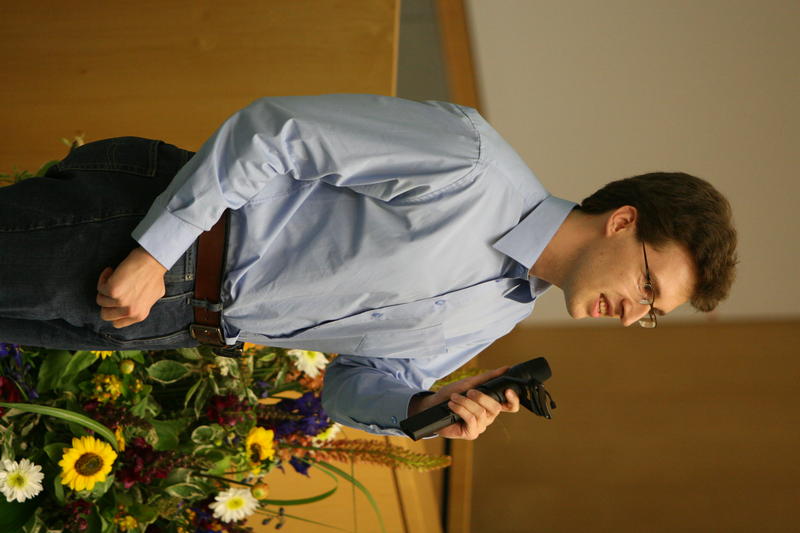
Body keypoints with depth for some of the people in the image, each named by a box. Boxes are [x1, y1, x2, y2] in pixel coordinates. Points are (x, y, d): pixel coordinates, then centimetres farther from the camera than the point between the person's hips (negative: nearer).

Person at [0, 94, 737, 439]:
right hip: (144, 215, -6)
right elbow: (271, 131, -18)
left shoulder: (499, 316, 5)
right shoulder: (469, 160, -21)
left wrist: (421, 408, -11)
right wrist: (153, 250, -22)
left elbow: (357, 380, 12)